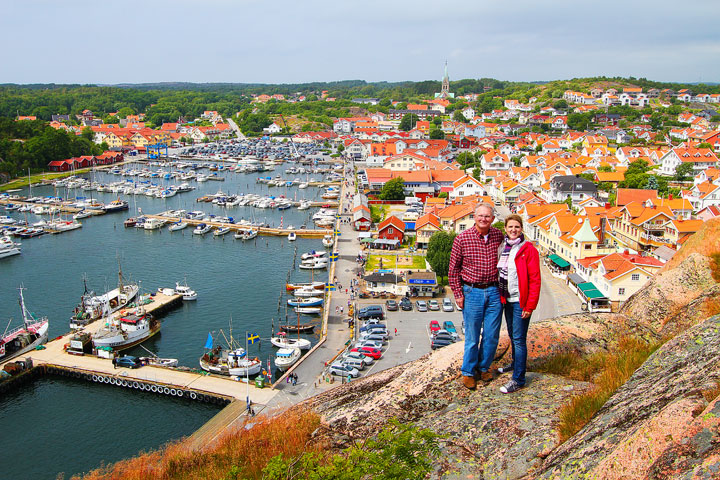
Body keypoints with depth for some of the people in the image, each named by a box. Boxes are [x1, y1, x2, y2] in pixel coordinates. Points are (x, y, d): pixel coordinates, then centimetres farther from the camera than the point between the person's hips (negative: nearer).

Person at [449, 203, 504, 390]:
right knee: (472, 336, 5)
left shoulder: (499, 236, 1)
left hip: (494, 292, 3)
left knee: (492, 335, 10)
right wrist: (458, 294, -3)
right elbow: (453, 269, -1)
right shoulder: (462, 239, -8)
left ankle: (484, 366, 32)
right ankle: (468, 372, 22)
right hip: (472, 292, -3)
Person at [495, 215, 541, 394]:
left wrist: (530, 305, -16)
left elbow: (535, 280, -13)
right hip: (507, 299, 7)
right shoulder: (502, 247, 7)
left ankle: (518, 379, 1)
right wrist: (500, 297, 9)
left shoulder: (529, 250, -12)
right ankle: (516, 364, 41)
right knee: (512, 335, 21)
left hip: (521, 301, -6)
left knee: (519, 339, -5)